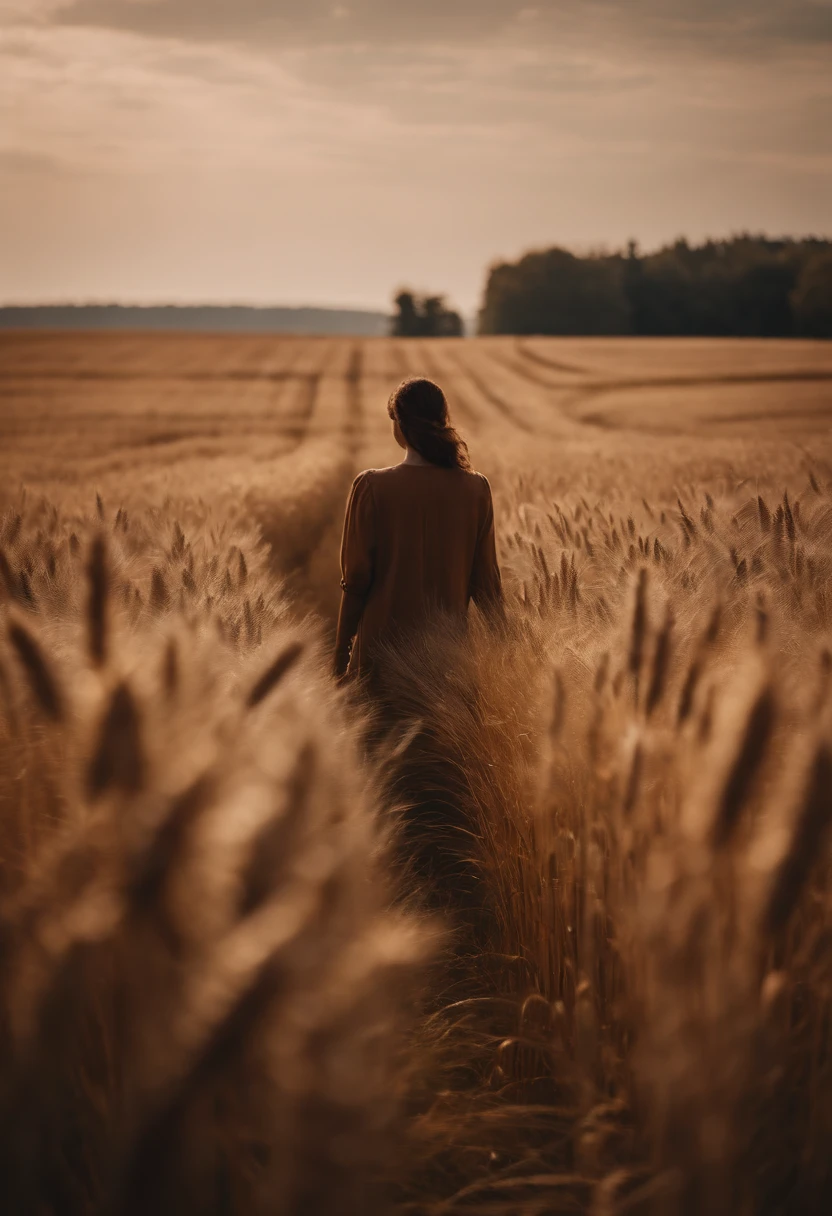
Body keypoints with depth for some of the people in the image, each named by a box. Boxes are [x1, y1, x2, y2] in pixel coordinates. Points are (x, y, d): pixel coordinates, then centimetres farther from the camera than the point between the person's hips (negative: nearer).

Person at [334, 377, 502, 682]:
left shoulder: (372, 487, -9)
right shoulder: (475, 488, -2)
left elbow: (356, 579, -6)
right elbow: (486, 580, 1)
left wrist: (341, 655, 4)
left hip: (383, 646, -2)